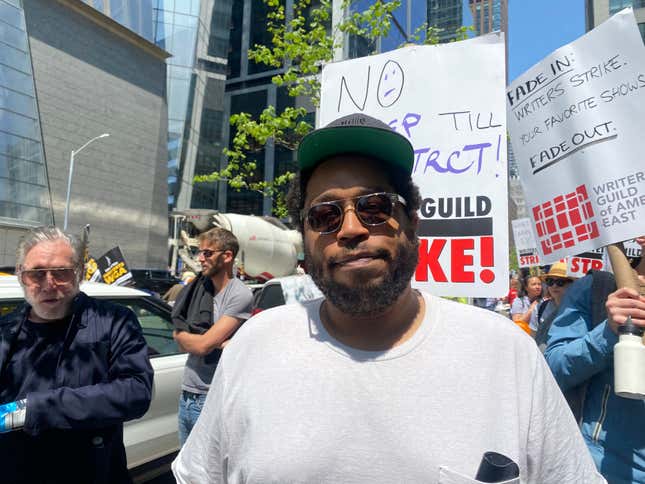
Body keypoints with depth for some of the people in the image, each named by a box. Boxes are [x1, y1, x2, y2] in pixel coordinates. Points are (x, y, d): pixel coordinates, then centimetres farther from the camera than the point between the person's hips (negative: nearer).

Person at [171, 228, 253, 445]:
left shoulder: (240, 295, -16)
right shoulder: (200, 287, 6)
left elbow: (203, 344, -19)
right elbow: (183, 341, 3)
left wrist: (180, 334, 0)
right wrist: (218, 343, -14)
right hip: (187, 394, 7)